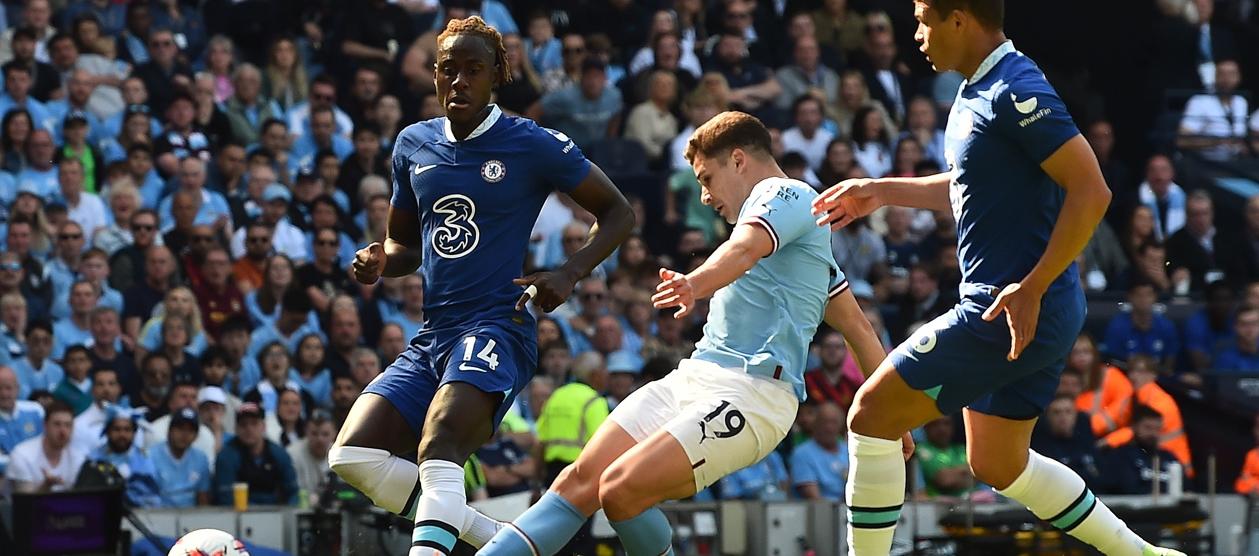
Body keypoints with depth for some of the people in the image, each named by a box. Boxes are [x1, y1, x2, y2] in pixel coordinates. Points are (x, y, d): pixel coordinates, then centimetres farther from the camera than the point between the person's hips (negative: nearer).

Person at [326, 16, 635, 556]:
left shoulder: (533, 145, -2)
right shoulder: (413, 145, 14)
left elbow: (618, 213, 5)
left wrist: (568, 274, -12)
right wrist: (379, 261, 1)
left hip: (496, 328, -7)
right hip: (431, 338, 7)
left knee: (439, 446, -32)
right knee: (353, 455, -10)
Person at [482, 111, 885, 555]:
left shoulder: (787, 193, -3)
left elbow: (744, 250, -29)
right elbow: (857, 328, 30)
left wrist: (696, 283, -49)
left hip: (749, 393, -10)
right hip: (693, 378, 10)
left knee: (620, 489, -24)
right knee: (580, 483, -4)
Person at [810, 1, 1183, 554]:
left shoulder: (1015, 92, -19)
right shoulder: (975, 93, 12)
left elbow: (1090, 191, -23)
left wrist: (1032, 288, -24)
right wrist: (882, 191, 26)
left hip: (1015, 311, -10)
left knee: (871, 415, -4)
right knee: (998, 466, 19)